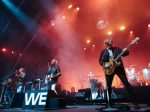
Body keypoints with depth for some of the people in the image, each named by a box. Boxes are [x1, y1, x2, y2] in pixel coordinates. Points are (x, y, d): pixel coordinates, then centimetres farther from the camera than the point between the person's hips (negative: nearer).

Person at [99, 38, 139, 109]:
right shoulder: (103, 52, 10)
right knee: (108, 86, 1)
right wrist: (104, 65, -9)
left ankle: (135, 102, 0)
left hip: (119, 67, -1)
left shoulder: (117, 49, 10)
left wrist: (125, 51, -20)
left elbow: (125, 54, 3)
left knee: (126, 83, -6)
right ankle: (109, 103, 13)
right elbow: (100, 61, 9)